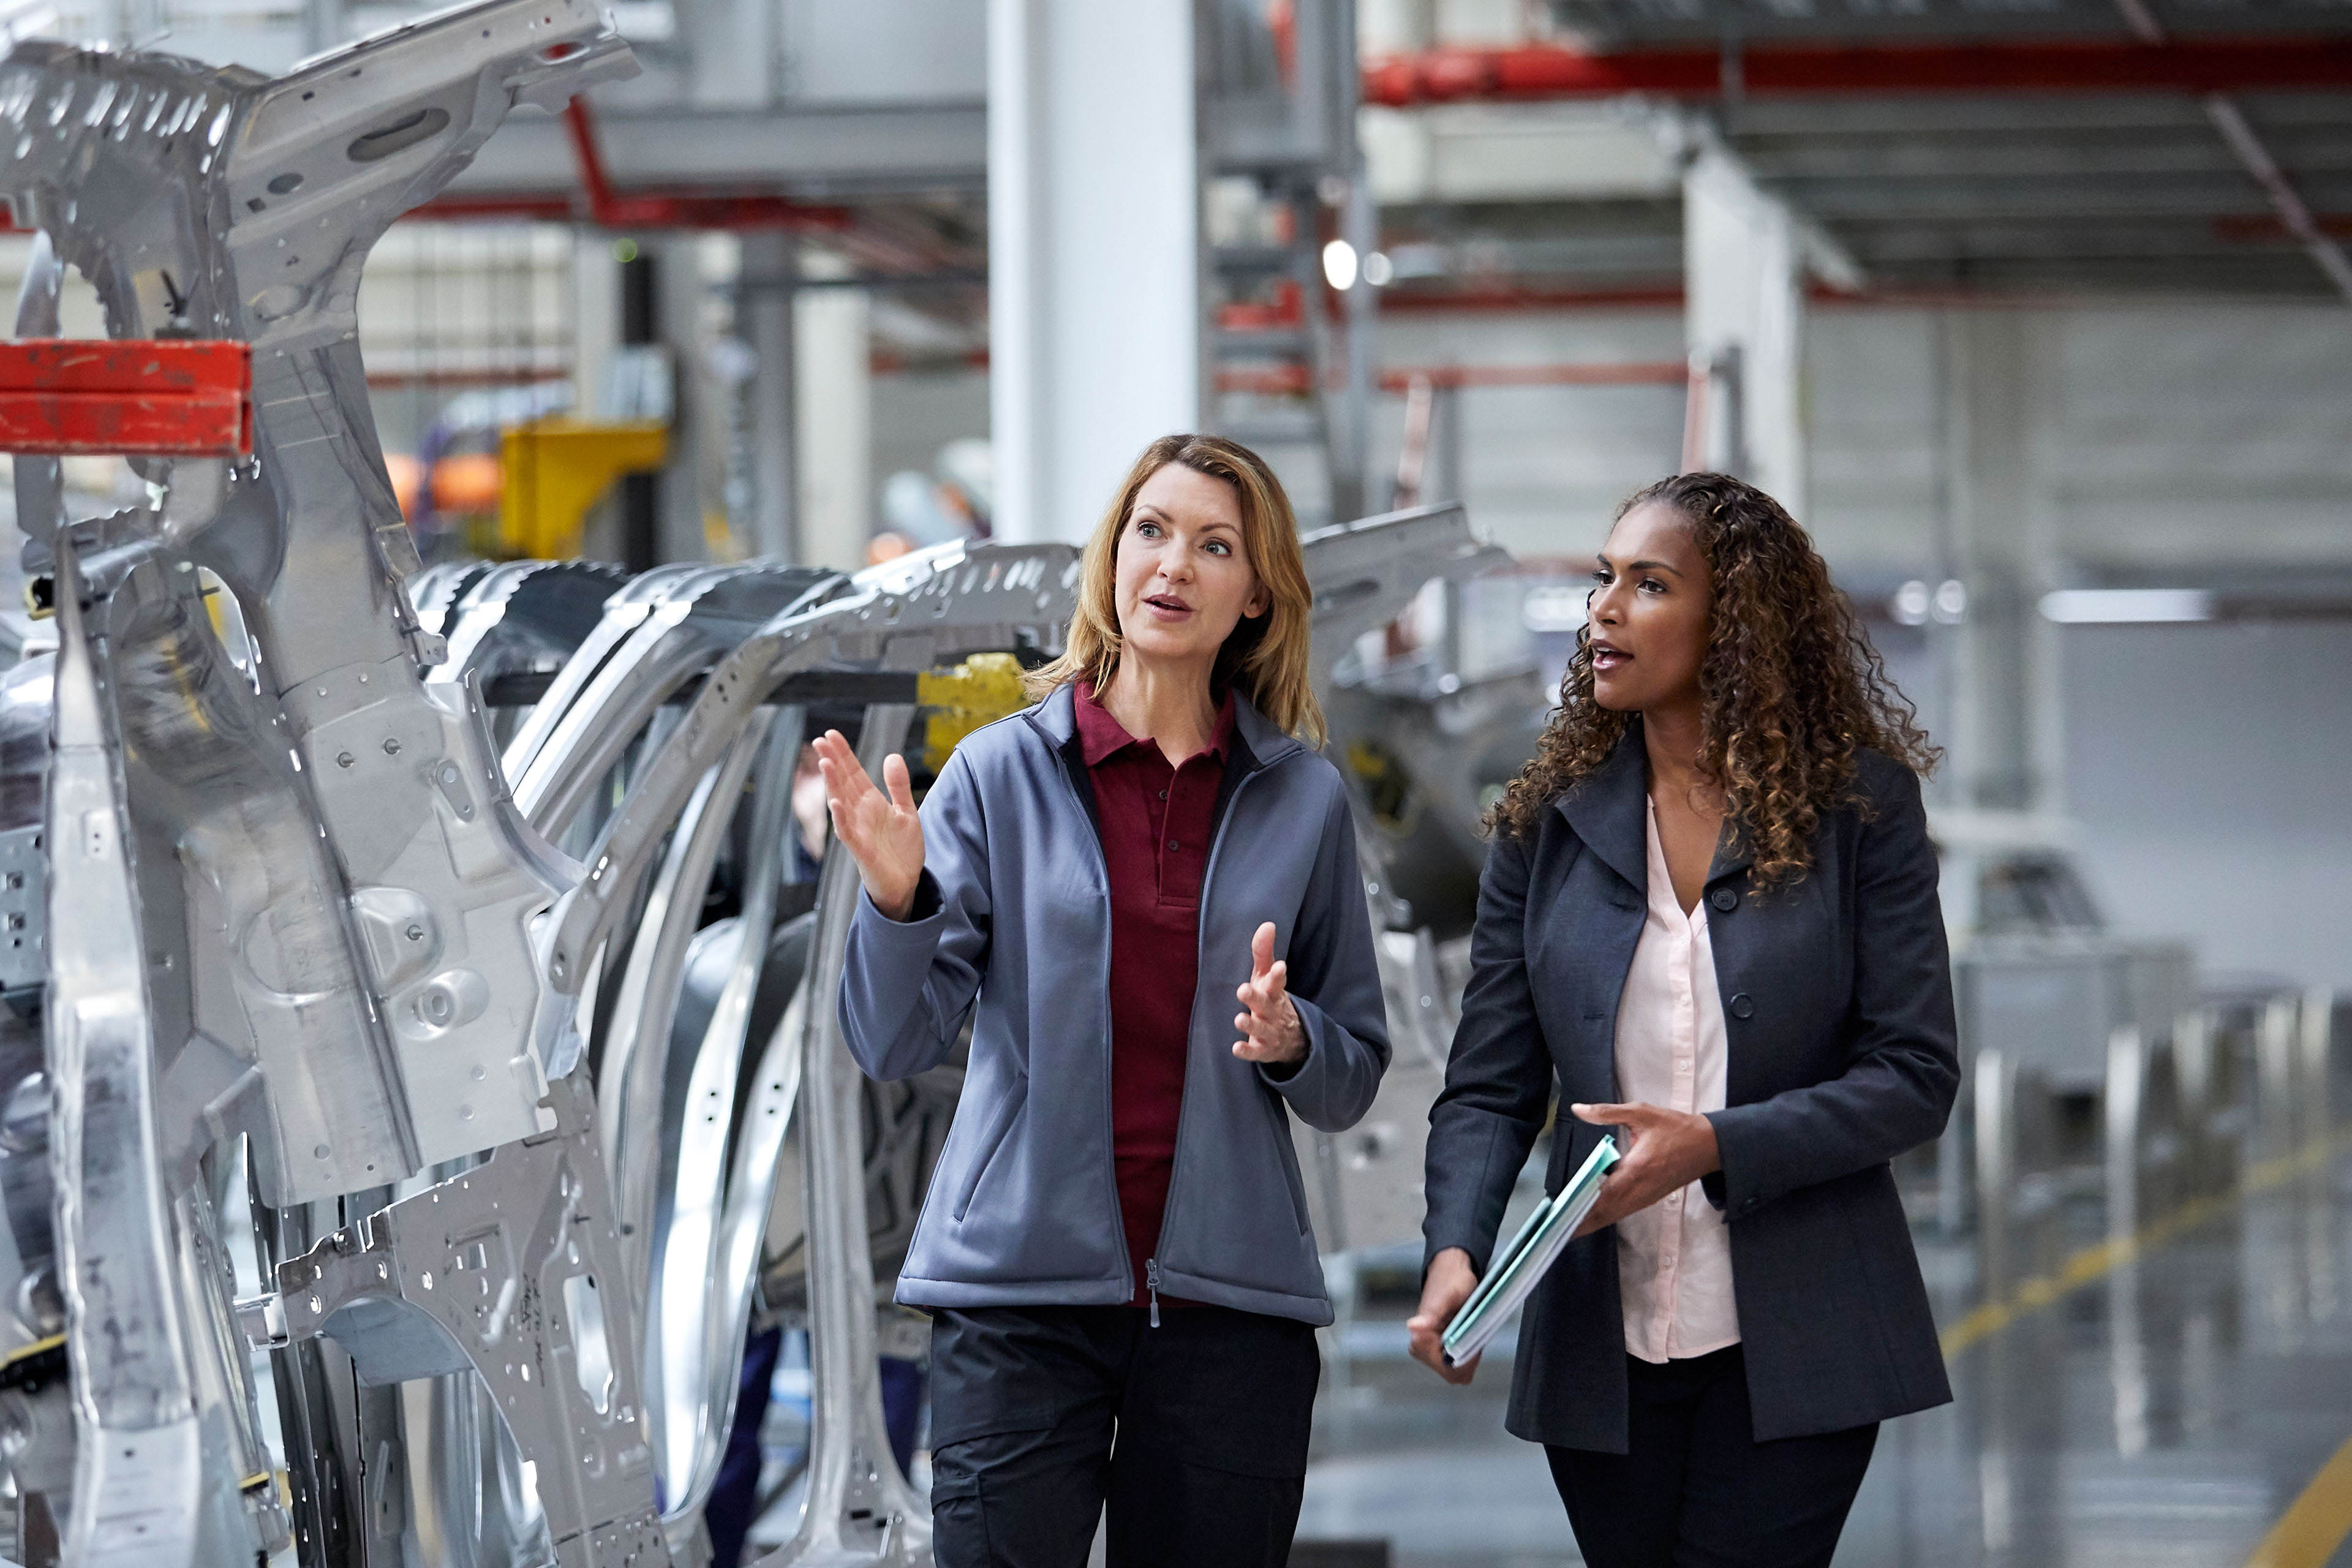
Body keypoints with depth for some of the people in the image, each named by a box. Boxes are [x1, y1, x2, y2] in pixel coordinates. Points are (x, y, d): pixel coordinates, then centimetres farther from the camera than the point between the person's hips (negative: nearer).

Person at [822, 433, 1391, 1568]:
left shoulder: (1302, 799, 7)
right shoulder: (1003, 773, 2)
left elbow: (1353, 1084, 11)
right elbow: (893, 1044, -4)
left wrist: (1289, 1040, -10)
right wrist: (896, 898, -22)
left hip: (1228, 1303, 2)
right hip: (1023, 1290, -2)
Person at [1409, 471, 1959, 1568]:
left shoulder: (1857, 805, -2)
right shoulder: (1550, 821, 7)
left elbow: (1915, 1075, -5)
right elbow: (1489, 1087, 4)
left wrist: (1716, 1146, -18)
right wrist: (1454, 1250, -14)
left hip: (1792, 1349, -3)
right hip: (1603, 1347, 3)